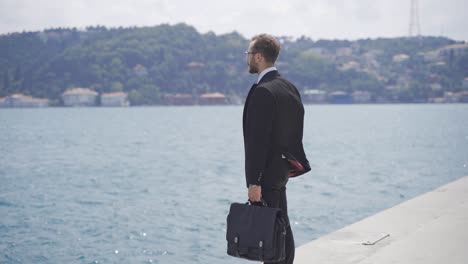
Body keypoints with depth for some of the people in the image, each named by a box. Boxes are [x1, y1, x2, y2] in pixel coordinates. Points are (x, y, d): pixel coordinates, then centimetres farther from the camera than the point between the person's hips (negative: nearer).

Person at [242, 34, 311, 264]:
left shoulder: (262, 91, -18)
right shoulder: (289, 87, 11)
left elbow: (258, 140, -21)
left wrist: (254, 182, -20)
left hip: (267, 174, -10)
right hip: (282, 169, 10)